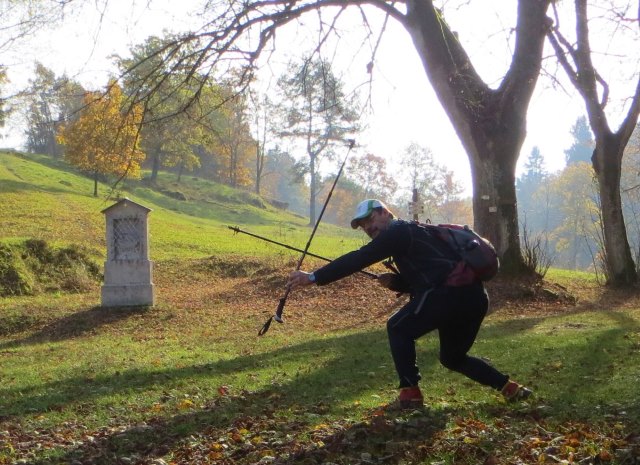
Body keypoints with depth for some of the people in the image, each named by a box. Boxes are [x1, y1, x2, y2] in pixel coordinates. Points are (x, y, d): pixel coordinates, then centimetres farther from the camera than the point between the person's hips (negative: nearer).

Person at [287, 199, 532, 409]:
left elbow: (360, 258, -10)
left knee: (399, 328, 2)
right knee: (452, 357, 25)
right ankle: (510, 387, 23)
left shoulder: (399, 231, -1)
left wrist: (314, 277, -12)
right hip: (474, 296, 10)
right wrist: (394, 281, 12)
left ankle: (410, 392, -1)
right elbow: (418, 280, 32)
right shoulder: (410, 233, 28)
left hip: (450, 292, -10)